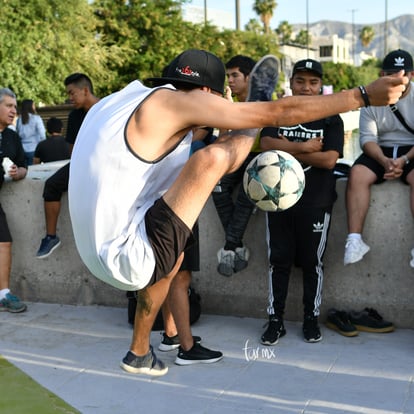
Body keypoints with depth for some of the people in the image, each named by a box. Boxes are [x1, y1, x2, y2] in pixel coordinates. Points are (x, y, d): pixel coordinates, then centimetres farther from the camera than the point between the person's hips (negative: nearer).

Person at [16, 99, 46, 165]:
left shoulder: (19, 119, 3)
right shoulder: (36, 118, -7)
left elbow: (17, 134, 6)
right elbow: (42, 135, -8)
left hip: (22, 150, 3)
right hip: (33, 149, -3)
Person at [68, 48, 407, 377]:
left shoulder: (124, 99, 11)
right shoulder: (174, 101, -12)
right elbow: (279, 113, -9)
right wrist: (365, 95, -3)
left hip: (98, 250, 10)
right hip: (130, 257, -9)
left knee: (173, 256, 36)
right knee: (213, 157, -16)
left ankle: (139, 354, 45)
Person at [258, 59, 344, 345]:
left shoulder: (331, 119, 3)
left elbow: (329, 159, -11)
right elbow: (267, 144, -8)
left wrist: (287, 151, -10)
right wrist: (303, 147, -14)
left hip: (316, 202, -2)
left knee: (312, 261, 6)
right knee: (279, 260, 5)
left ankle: (312, 319, 19)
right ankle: (276, 320, 13)